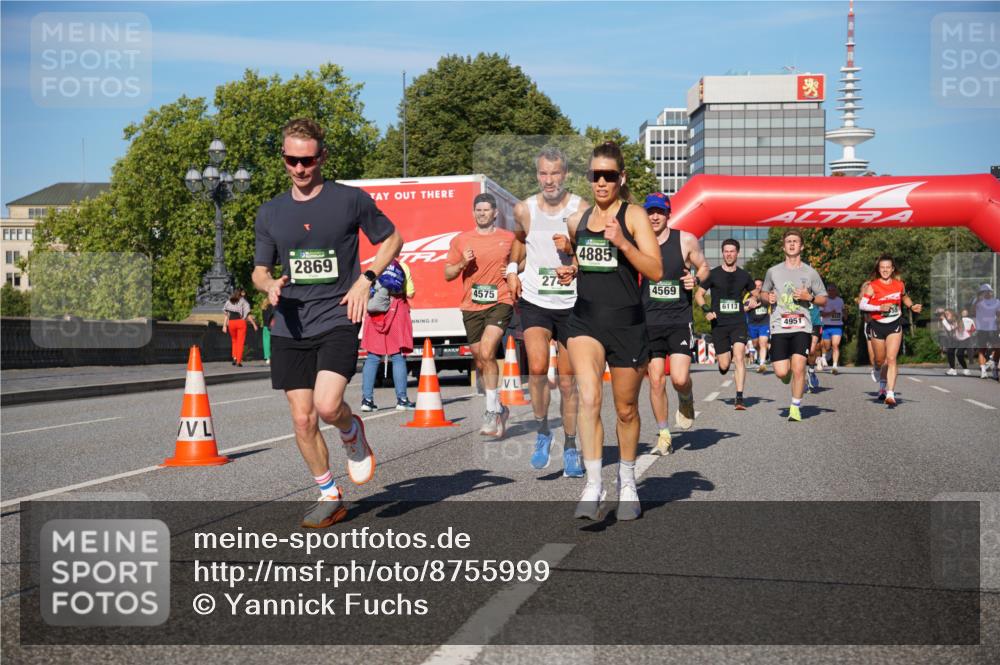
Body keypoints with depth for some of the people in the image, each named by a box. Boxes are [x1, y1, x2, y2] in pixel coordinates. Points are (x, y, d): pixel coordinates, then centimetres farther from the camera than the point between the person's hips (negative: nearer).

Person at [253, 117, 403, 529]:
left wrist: (365, 280, -4)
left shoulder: (351, 199, 0)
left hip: (337, 321, -4)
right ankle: (329, 496, 20)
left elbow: (392, 239, 10)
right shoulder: (270, 213, 10)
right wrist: (271, 285, -7)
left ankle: (353, 434, 14)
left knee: (327, 405, -22)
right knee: (302, 419, 2)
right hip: (289, 329, 4)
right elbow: (260, 270, 17)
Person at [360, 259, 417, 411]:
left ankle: (367, 399, 0)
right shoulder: (402, 267, 1)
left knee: (372, 358, 5)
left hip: (375, 315, 2)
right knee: (398, 357, 1)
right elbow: (410, 293, -4)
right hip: (397, 312, -2)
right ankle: (402, 399, -2)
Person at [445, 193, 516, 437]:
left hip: (500, 303, -3)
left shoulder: (509, 239, 6)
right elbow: (447, 274, 12)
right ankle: (498, 408, 25)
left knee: (487, 353, -21)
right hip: (472, 307, 3)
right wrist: (462, 264, -8)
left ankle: (492, 410, -13)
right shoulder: (461, 240, 9)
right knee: (480, 361, 8)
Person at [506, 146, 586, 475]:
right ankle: (542, 432, 4)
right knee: (537, 368, -19)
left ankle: (570, 447, 20)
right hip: (534, 301, 1)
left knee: (567, 380, 6)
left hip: (571, 303, -1)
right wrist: (512, 269, 11)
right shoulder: (524, 210, 1)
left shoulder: (581, 210, -7)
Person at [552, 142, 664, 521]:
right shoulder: (577, 220, 11)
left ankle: (627, 485, 30)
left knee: (626, 409, 10)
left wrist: (621, 242, -22)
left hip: (627, 322, -2)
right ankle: (593, 486, -17)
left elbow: (656, 271, -11)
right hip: (585, 320, 3)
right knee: (589, 398, -18)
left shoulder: (634, 215, -3)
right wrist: (567, 271, 6)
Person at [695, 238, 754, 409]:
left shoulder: (744, 276, 9)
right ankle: (723, 359, 39)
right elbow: (698, 294, 6)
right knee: (724, 365, 0)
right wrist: (706, 310, -11)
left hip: (739, 323, 0)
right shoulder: (713, 274, 2)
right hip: (719, 324, 0)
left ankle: (739, 398, -17)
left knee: (739, 358, -18)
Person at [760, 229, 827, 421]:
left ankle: (795, 407, 3)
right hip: (779, 327, 1)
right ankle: (790, 378, 32)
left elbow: (823, 299, 13)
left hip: (802, 327, -1)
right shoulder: (773, 271, 9)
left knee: (798, 367, -15)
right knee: (781, 372, -7)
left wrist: (809, 297, -7)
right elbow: (764, 292, 23)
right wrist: (768, 298, 0)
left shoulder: (810, 273, 6)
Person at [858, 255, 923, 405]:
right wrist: (879, 307, -22)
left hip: (894, 326, 0)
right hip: (877, 326, 0)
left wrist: (912, 306, 8)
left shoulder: (899, 284, 3)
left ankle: (890, 393, -21)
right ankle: (883, 385, 43)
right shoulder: (873, 286, -6)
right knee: (880, 360, 13)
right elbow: (862, 305, -11)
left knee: (891, 359, -15)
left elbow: (904, 297, 25)